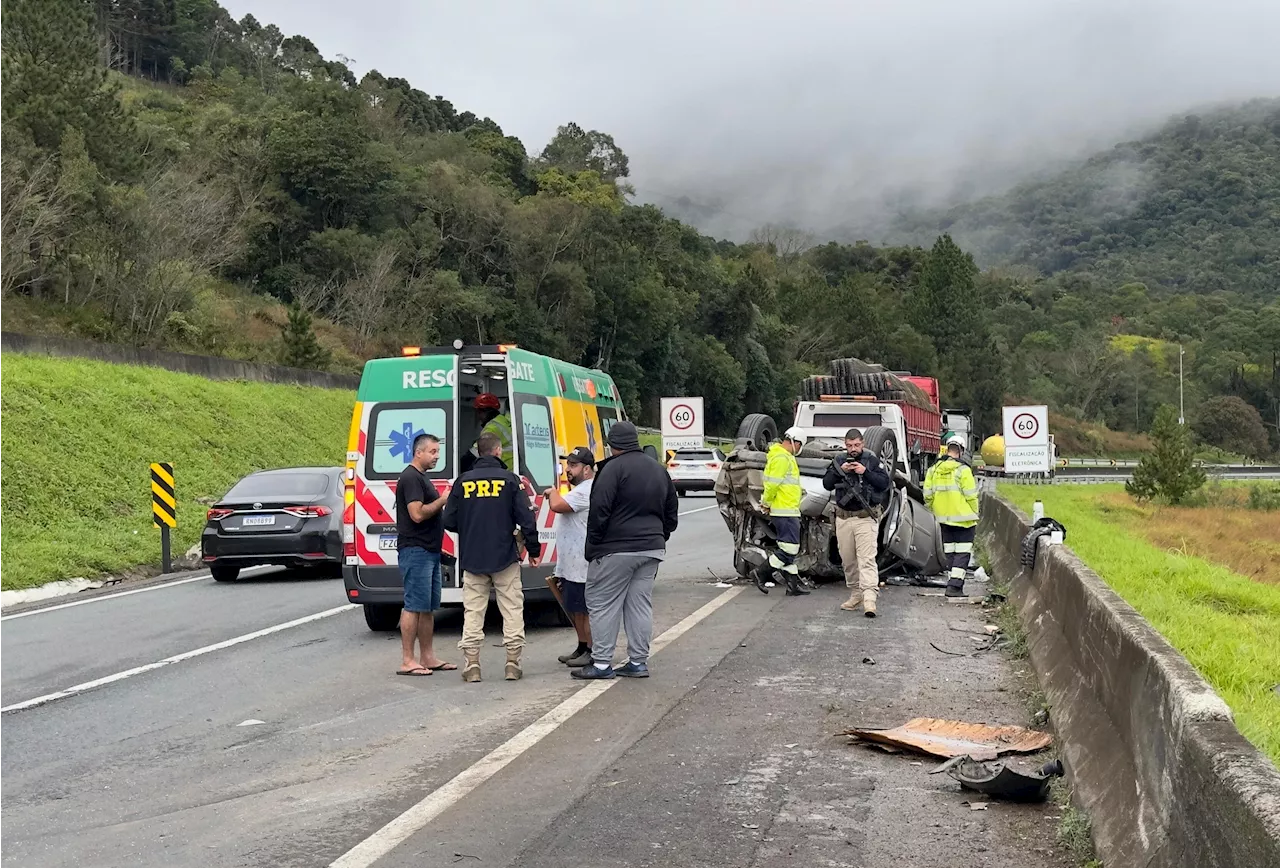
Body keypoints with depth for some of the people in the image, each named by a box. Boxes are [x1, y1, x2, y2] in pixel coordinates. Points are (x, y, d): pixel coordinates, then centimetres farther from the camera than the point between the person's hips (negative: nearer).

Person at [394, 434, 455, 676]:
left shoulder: (421, 478, 21)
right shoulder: (410, 478, -12)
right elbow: (417, 514, -21)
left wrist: (443, 504, 13)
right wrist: (443, 500, -13)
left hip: (429, 551, 11)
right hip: (415, 550, -11)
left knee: (429, 607, 11)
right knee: (415, 606, -10)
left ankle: (427, 657, 16)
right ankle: (407, 661, -8)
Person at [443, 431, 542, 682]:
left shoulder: (463, 481, 0)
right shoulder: (510, 479, -5)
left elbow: (449, 522, 2)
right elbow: (526, 518, -8)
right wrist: (534, 549, 4)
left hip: (472, 559, 2)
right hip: (505, 558, -2)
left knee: (473, 612, 7)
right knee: (512, 610, 7)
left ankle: (472, 666, 6)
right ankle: (513, 664, 8)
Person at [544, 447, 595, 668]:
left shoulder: (586, 491, -18)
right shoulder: (580, 490, 18)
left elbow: (558, 505, -28)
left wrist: (553, 492, -11)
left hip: (581, 564, -11)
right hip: (571, 563, 11)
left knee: (585, 609, -5)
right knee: (574, 608, 18)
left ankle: (592, 652, 2)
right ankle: (582, 647, 27)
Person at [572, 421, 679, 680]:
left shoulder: (614, 468, -12)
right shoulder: (659, 470, 14)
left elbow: (599, 511, -16)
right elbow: (671, 513, 20)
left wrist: (592, 546, -8)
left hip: (616, 550, -7)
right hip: (652, 549, 7)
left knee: (602, 603, 1)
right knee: (640, 605, 11)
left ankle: (601, 663, 1)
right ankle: (638, 662, 13)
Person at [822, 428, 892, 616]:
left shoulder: (872, 460, 1)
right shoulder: (838, 462, 11)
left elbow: (886, 483, -6)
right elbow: (827, 484, 5)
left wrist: (865, 472, -16)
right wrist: (839, 471, -11)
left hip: (866, 518, -4)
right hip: (843, 518, 4)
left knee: (867, 559, -14)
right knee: (848, 560, 10)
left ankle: (869, 599, -22)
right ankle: (855, 594, 21)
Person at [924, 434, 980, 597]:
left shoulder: (934, 470, 4)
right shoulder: (962, 470, -13)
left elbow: (928, 495, 6)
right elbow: (971, 496, -11)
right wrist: (974, 516, 0)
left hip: (944, 519, 6)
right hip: (963, 518, -5)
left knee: (949, 552, 15)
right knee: (963, 552, -2)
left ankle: (953, 583, 19)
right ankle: (955, 585, -10)